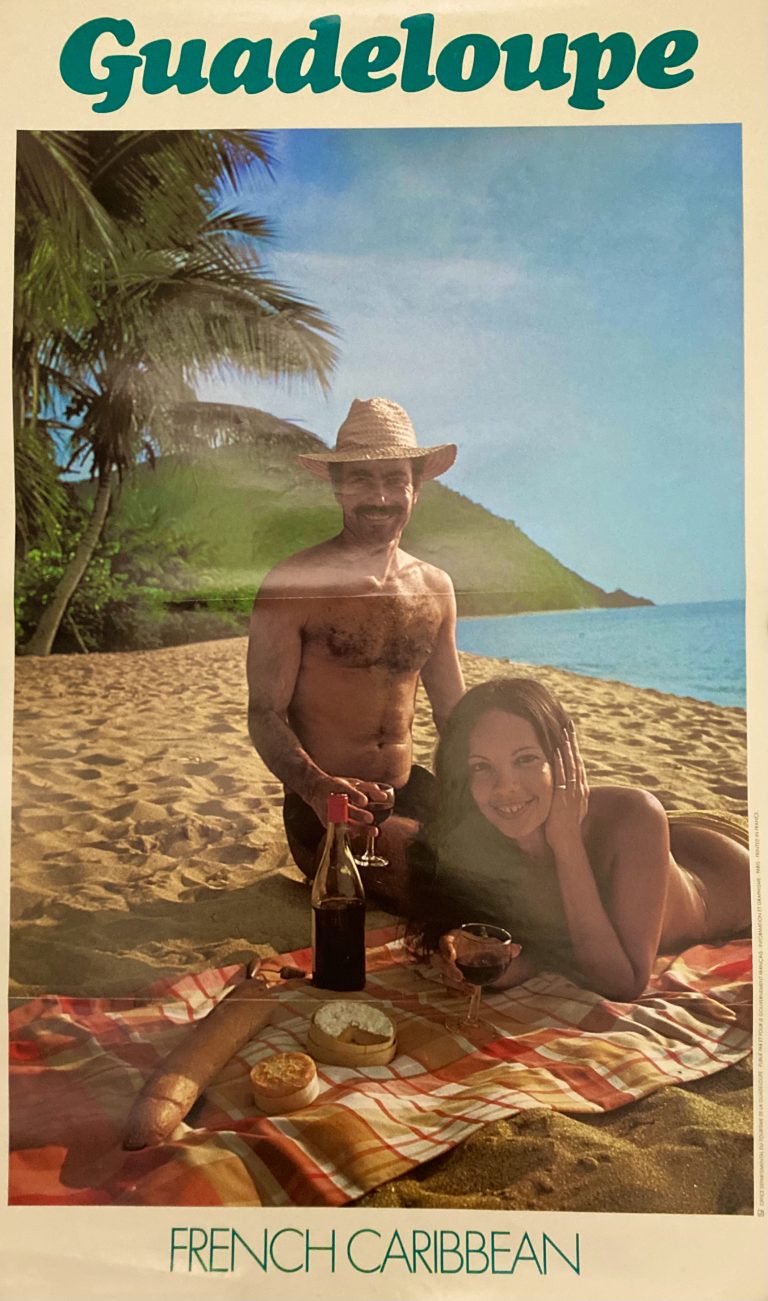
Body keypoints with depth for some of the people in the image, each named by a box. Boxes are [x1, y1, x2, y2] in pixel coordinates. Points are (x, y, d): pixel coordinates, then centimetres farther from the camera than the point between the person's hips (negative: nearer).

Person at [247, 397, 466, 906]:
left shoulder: (436, 588, 10)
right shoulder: (295, 584, -7)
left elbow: (455, 712, 16)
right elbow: (265, 715, -9)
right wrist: (317, 788, -29)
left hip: (412, 793, 6)